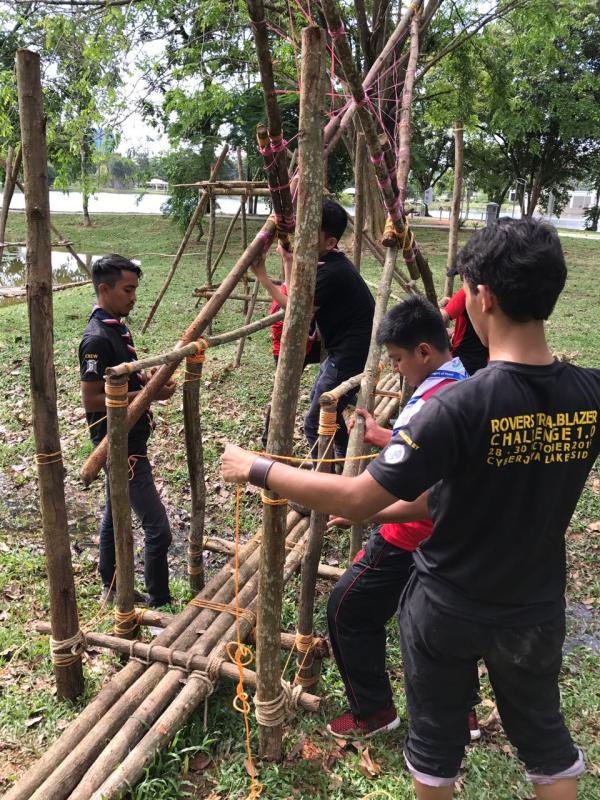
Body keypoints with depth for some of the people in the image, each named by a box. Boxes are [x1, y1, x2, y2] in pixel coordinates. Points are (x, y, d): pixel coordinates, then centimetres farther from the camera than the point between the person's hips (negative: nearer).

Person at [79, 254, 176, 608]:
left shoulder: (118, 327, 8)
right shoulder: (97, 338, -22)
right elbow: (92, 400, -22)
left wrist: (148, 380, 3)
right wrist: (148, 394, -23)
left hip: (128, 439, 10)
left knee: (116, 513, 21)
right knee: (158, 527, -6)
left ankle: (112, 590, 36)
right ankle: (159, 602, 8)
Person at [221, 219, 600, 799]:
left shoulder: (462, 404, -30)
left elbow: (358, 500, -29)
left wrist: (256, 468, -16)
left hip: (447, 610, -3)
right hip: (536, 611, 4)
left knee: (435, 741, 22)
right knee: (544, 734, 27)